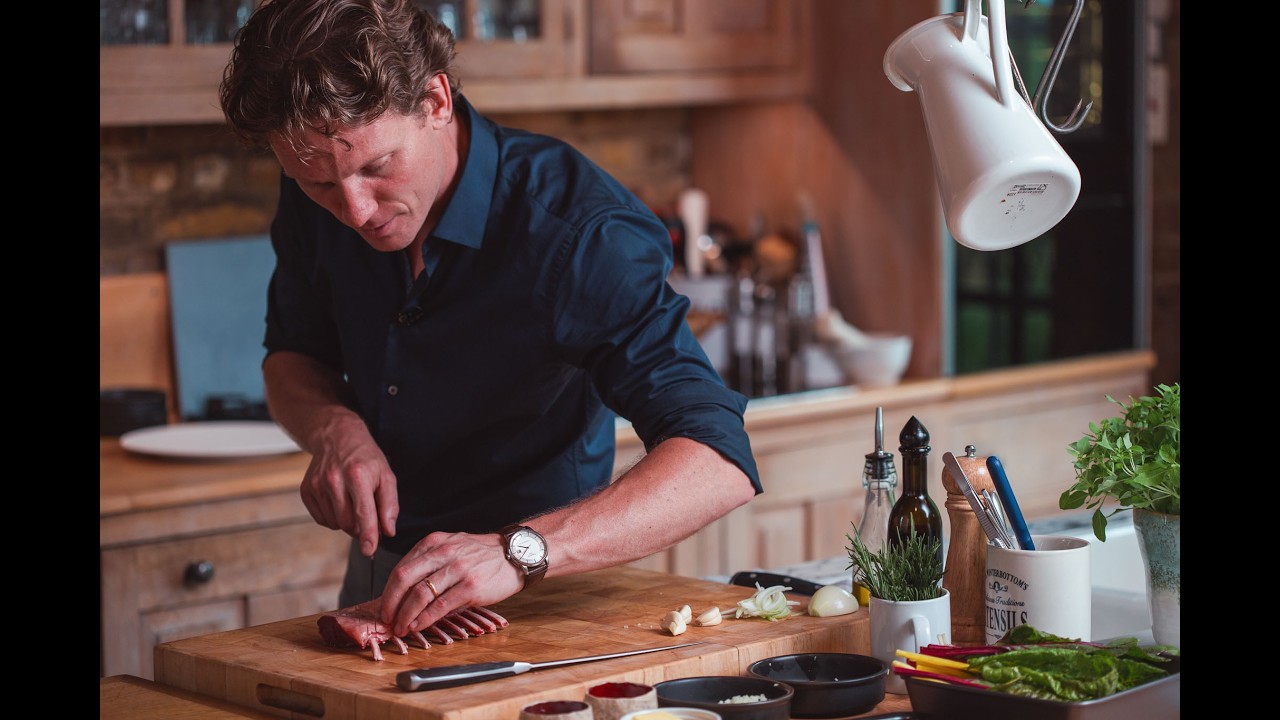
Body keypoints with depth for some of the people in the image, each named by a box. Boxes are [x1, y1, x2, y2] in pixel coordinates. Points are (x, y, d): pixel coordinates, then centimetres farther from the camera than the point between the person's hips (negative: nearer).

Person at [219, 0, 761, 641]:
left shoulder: (574, 231, -27)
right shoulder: (315, 203, -9)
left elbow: (719, 464, -35)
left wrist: (518, 551, -47)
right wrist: (335, 430, -14)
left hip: (536, 599, -4)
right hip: (378, 575, 4)